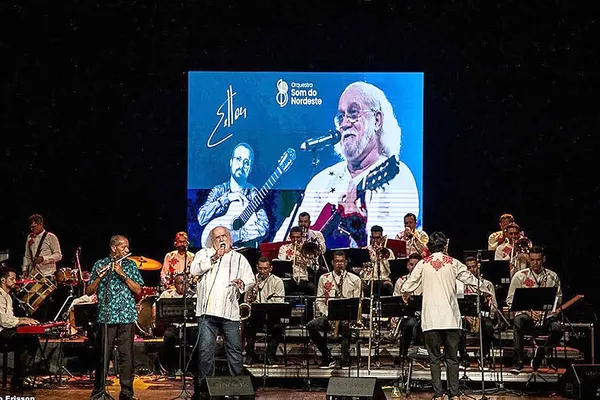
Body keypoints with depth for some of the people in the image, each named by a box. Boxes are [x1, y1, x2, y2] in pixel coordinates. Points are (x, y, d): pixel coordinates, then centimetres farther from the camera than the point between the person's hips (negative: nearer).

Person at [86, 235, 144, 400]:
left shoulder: (131, 265, 10)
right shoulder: (100, 265, 6)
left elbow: (138, 290, 0)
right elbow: (88, 292, 3)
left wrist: (122, 274, -10)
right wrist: (100, 276, -14)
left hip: (127, 317, 1)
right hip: (106, 317, -1)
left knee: (126, 355, -2)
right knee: (103, 355, 2)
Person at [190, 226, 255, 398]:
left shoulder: (239, 258, 17)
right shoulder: (204, 253, 12)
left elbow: (250, 278, 11)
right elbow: (194, 269, -4)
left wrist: (242, 283, -11)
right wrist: (214, 258, -10)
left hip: (230, 312, 2)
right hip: (208, 311, -2)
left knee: (235, 350, 4)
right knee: (205, 350, -4)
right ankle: (201, 386, 4)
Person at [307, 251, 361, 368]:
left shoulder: (354, 279, 9)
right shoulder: (324, 278, 14)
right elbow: (319, 301, 11)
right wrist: (327, 314, -7)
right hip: (328, 315, 2)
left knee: (346, 325, -39)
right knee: (311, 326, -27)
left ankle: (345, 361, -28)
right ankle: (327, 357, -13)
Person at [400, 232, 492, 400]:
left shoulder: (423, 264, 3)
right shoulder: (453, 263, 2)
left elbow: (408, 286, 8)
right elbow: (470, 279, 10)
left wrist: (404, 292, 32)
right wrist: (485, 291, 27)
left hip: (431, 319, 0)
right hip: (451, 317, 0)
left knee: (435, 358, 4)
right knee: (452, 358, 7)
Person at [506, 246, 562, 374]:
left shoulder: (553, 277, 11)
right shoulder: (519, 276, 5)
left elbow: (559, 298, 16)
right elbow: (510, 300, 2)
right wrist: (528, 311, -12)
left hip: (548, 315, 1)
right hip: (526, 315, -1)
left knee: (557, 328, -32)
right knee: (518, 322, -37)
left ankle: (541, 354, -4)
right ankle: (519, 361, -30)